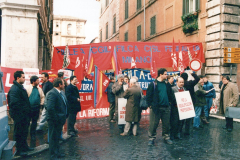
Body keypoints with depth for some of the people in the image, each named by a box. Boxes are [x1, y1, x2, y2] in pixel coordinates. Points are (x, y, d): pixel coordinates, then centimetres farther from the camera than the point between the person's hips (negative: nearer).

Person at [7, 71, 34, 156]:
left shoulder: (20, 87, 14)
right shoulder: (14, 89, -19)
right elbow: (14, 103, -25)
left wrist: (28, 111, 16)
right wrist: (20, 112, -21)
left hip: (24, 115, 10)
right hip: (19, 115, -10)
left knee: (24, 132, 20)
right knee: (18, 133, 2)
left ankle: (24, 147, 34)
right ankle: (18, 150, 14)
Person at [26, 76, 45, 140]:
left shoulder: (39, 89, 6)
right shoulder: (28, 88, -9)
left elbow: (42, 97, 15)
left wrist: (41, 104, 6)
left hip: (37, 108, 4)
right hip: (29, 108, -4)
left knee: (34, 122, 12)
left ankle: (33, 134, 25)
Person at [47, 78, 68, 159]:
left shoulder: (61, 93, 10)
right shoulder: (52, 93, -21)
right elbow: (50, 108, -29)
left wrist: (65, 116, 10)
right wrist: (55, 118, -22)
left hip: (60, 120, 10)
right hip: (54, 121, -10)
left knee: (57, 137, 22)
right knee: (53, 138, 5)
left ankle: (57, 153, 38)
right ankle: (53, 155, 19)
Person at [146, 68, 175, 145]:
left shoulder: (167, 84, 9)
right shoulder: (153, 84, -6)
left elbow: (170, 94, 19)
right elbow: (148, 96, -5)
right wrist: (150, 105, -7)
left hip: (166, 108, 5)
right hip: (156, 108, -5)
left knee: (166, 124, 12)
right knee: (153, 124, 1)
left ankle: (166, 137, 28)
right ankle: (151, 138, 14)